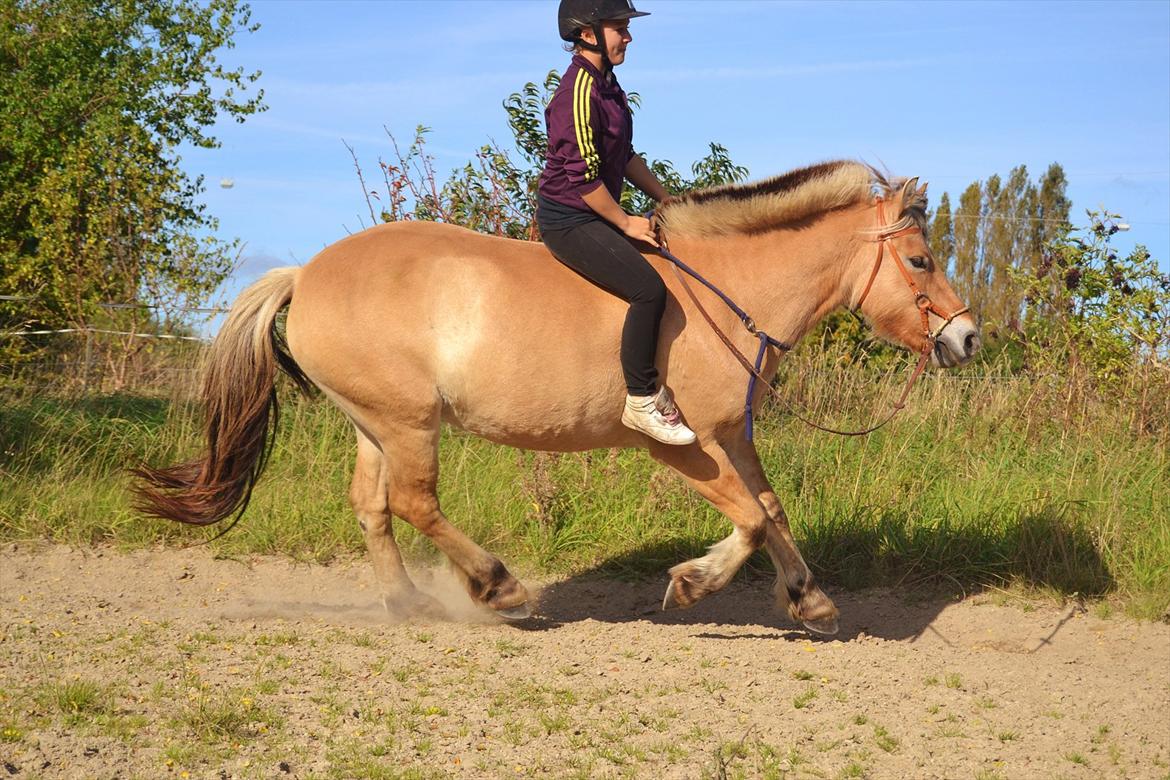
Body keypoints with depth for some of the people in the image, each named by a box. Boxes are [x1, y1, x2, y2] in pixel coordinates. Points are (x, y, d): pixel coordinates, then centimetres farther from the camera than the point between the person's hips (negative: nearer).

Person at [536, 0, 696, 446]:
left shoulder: (606, 83, 12)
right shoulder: (579, 91, -19)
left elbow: (625, 157, 20)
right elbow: (583, 175, -22)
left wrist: (666, 201, 16)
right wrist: (626, 223, -14)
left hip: (594, 215, 11)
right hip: (568, 220, -11)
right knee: (649, 289, -23)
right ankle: (642, 402, -15)